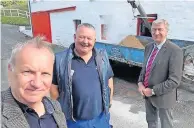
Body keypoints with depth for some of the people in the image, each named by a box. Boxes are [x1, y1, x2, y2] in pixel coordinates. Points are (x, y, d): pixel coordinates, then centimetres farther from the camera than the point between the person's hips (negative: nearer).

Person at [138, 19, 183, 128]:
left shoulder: (175, 51, -22)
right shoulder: (149, 47, 1)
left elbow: (174, 80, -24)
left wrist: (153, 91, -20)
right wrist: (140, 83, -5)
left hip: (162, 96, -6)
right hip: (147, 93, 6)